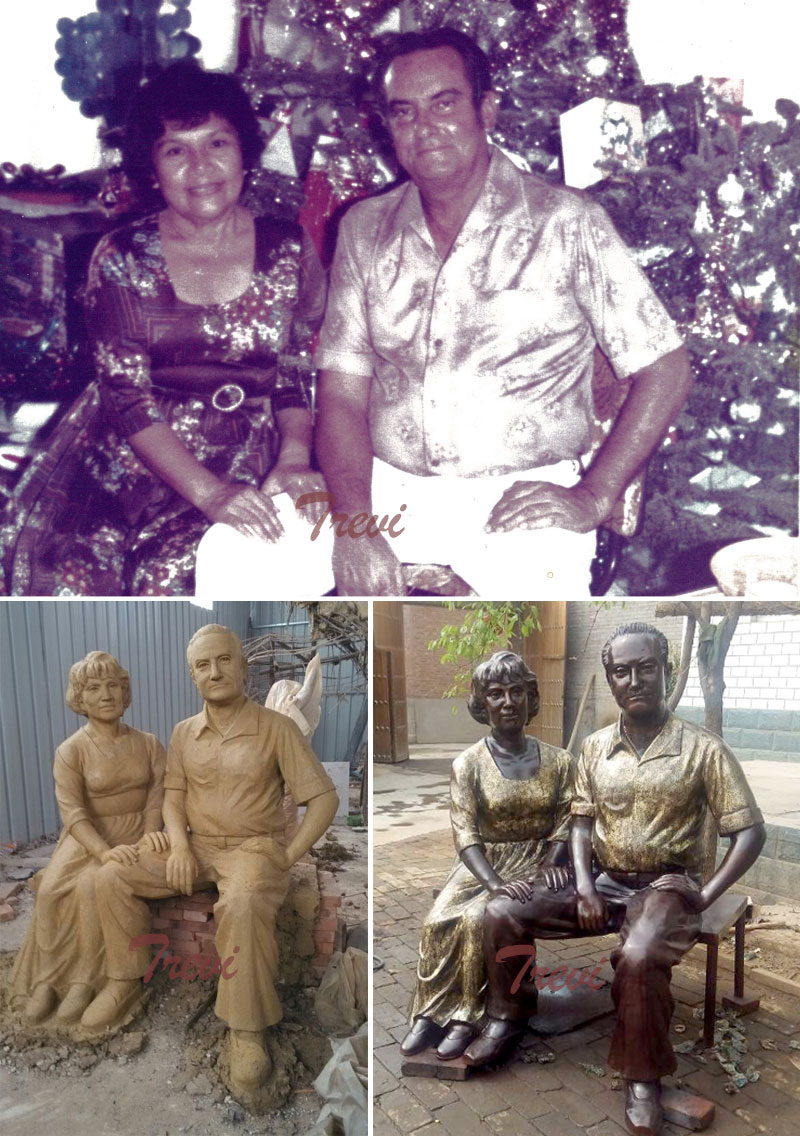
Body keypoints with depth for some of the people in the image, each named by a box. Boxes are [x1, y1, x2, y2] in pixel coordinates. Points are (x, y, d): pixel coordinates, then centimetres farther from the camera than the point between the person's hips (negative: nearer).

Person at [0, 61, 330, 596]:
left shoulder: (289, 252, 5)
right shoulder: (121, 260, 1)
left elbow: (296, 376, 8)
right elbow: (126, 395, -6)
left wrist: (294, 457, -13)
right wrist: (208, 493, -20)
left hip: (243, 463, 0)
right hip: (126, 464, 0)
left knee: (172, 582, -24)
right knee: (72, 581, -20)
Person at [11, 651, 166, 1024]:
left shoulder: (147, 743, 2)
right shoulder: (71, 751, -5)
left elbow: (158, 792, -4)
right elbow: (72, 811, -16)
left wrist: (150, 833, -24)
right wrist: (104, 851, -32)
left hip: (134, 834, 0)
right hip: (87, 837, 1)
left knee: (93, 885, -28)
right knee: (51, 889, -25)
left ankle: (85, 980, -16)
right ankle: (46, 977, -8)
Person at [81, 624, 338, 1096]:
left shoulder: (277, 728, -9)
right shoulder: (184, 733, 6)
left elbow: (324, 798, -9)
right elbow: (174, 795, 11)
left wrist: (288, 856, -14)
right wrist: (179, 844, -8)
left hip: (255, 848, -5)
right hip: (197, 847, 5)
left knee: (242, 904, -37)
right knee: (114, 877, -11)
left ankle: (246, 1031, -23)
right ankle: (127, 979, 9)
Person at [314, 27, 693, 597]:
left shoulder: (565, 222, 0)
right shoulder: (364, 229, 10)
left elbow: (665, 369, 1)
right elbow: (343, 391, 4)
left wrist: (593, 497, -9)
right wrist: (354, 525, -12)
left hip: (520, 498, -2)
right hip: (384, 489, 3)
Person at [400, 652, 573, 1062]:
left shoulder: (557, 760, 1)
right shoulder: (468, 764, -4)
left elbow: (564, 824, 2)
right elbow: (466, 835, -10)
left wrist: (553, 862, -18)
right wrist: (495, 881, -25)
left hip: (533, 864, -1)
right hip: (482, 864, 1)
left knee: (478, 918, -27)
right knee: (438, 920, -25)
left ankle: (468, 1015, -11)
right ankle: (430, 1013, -8)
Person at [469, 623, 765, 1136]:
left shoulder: (703, 748, -11)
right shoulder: (595, 748, 2)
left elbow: (751, 832, -8)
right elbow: (581, 823, 7)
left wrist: (704, 897, -15)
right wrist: (584, 888, -8)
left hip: (667, 885, -4)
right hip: (604, 880, 5)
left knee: (639, 956, -37)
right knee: (502, 912, -10)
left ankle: (644, 1079, -12)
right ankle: (508, 1017, 14)